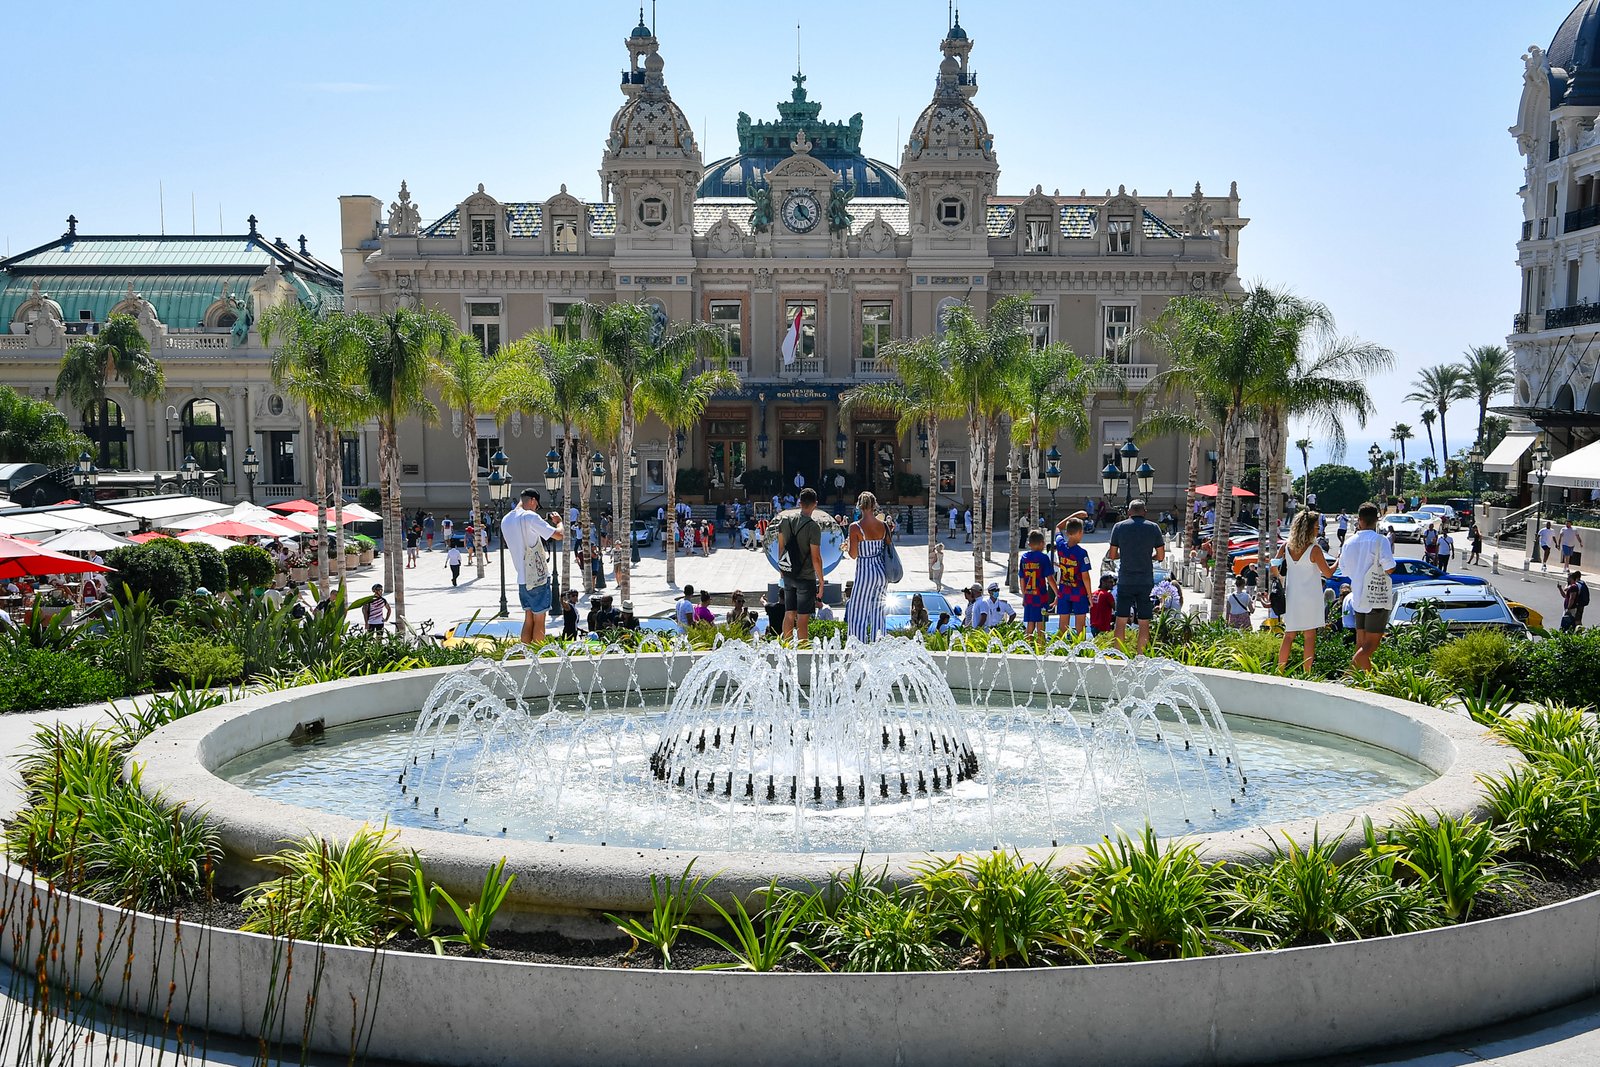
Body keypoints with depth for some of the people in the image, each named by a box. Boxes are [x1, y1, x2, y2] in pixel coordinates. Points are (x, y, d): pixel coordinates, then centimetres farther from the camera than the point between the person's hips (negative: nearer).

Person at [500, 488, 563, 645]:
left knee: (528, 619, 14)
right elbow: (559, 535, -18)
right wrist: (558, 521, 3)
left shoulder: (505, 520, 10)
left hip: (522, 578, 7)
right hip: (539, 578, -7)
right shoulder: (530, 516, -15)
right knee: (539, 621, -1)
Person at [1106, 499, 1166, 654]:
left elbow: (1112, 555, 1)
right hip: (1146, 581, 0)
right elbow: (1161, 556, 1)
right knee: (1144, 623, 5)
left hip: (1125, 581, 0)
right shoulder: (1153, 528, 1)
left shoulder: (1119, 527, 0)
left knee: (1121, 621, 5)